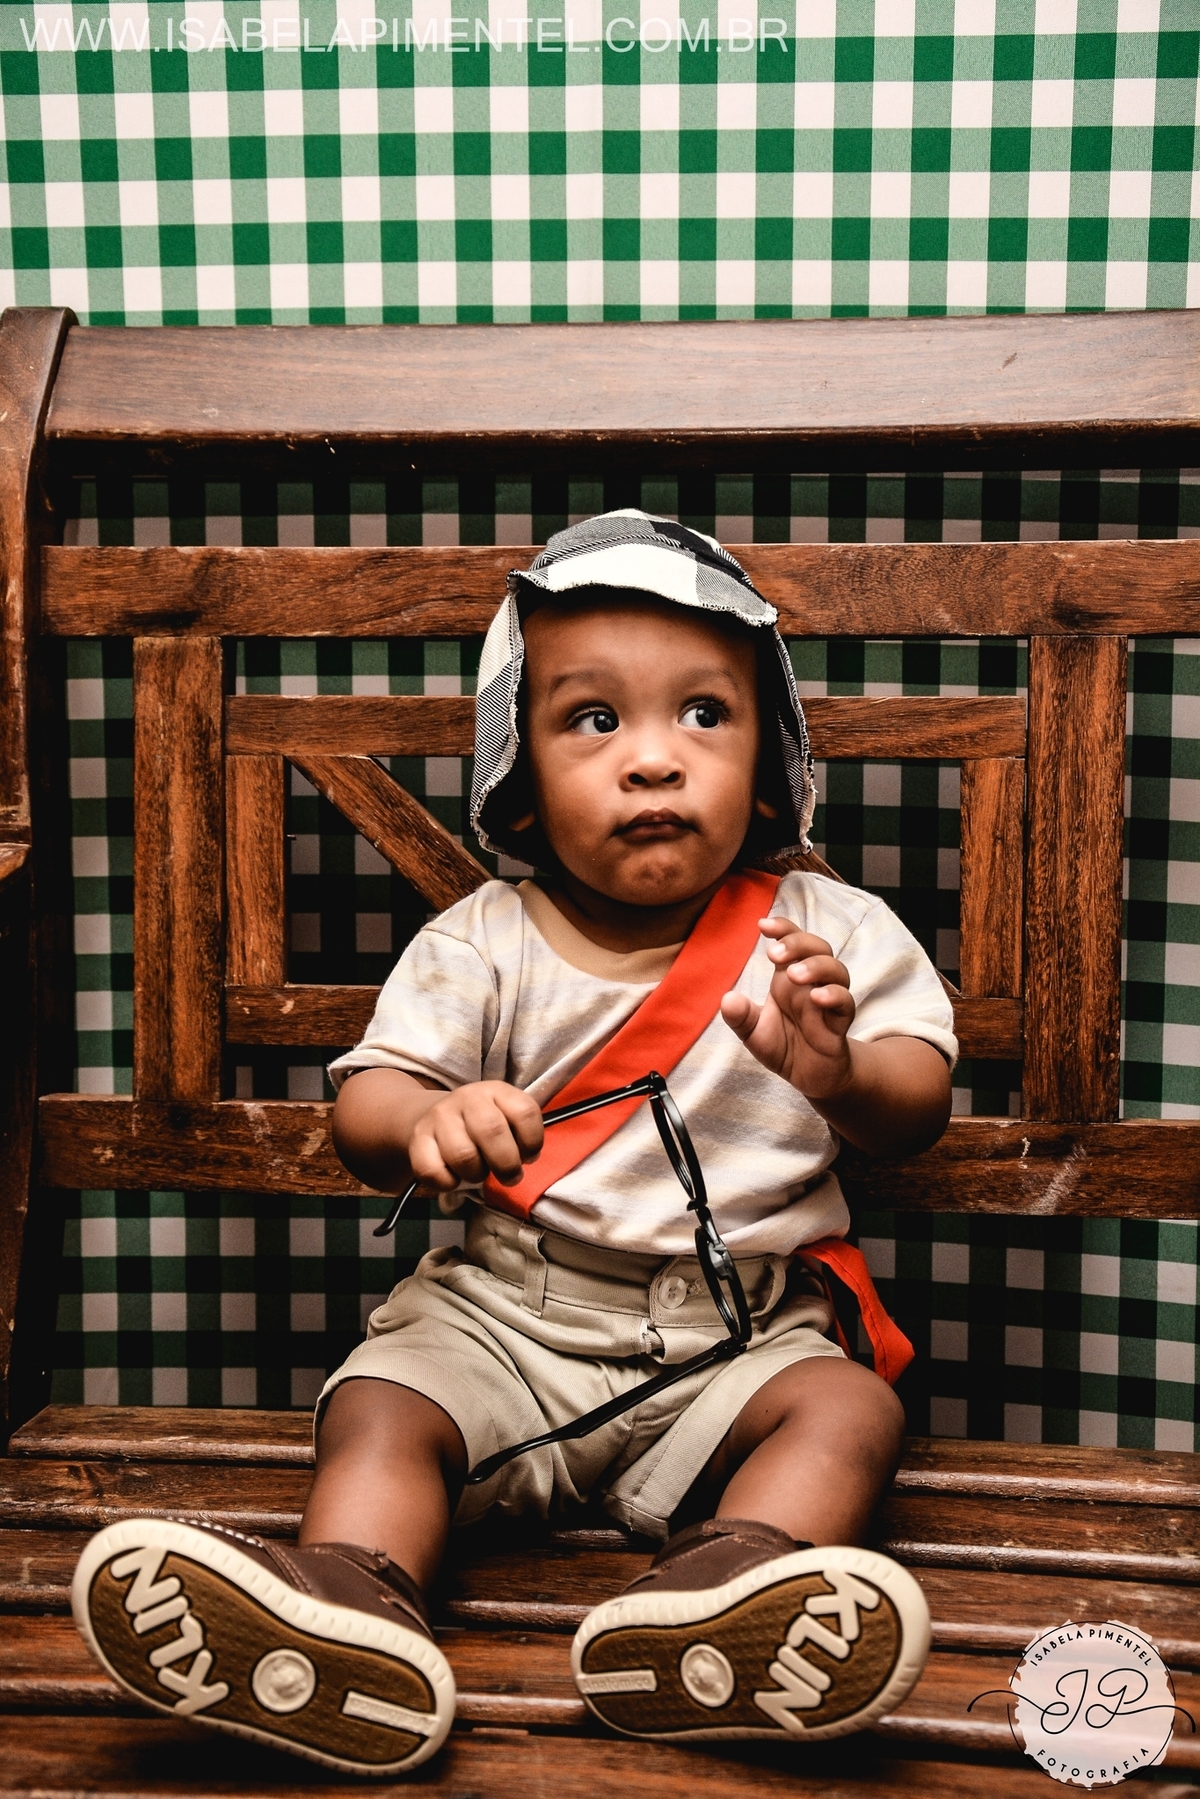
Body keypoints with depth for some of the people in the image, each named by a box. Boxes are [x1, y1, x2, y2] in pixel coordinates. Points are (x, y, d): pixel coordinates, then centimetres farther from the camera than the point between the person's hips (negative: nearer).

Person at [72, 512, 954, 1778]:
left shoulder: (828, 933, -2)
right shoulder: (482, 947, -2)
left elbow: (916, 1110, -5)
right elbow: (362, 1104, -6)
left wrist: (841, 1075, -31)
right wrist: (424, 1124, -32)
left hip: (738, 1329, 0)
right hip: (504, 1315, 1)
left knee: (847, 1410, -25)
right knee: (380, 1405, -21)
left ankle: (716, 1601, -43)